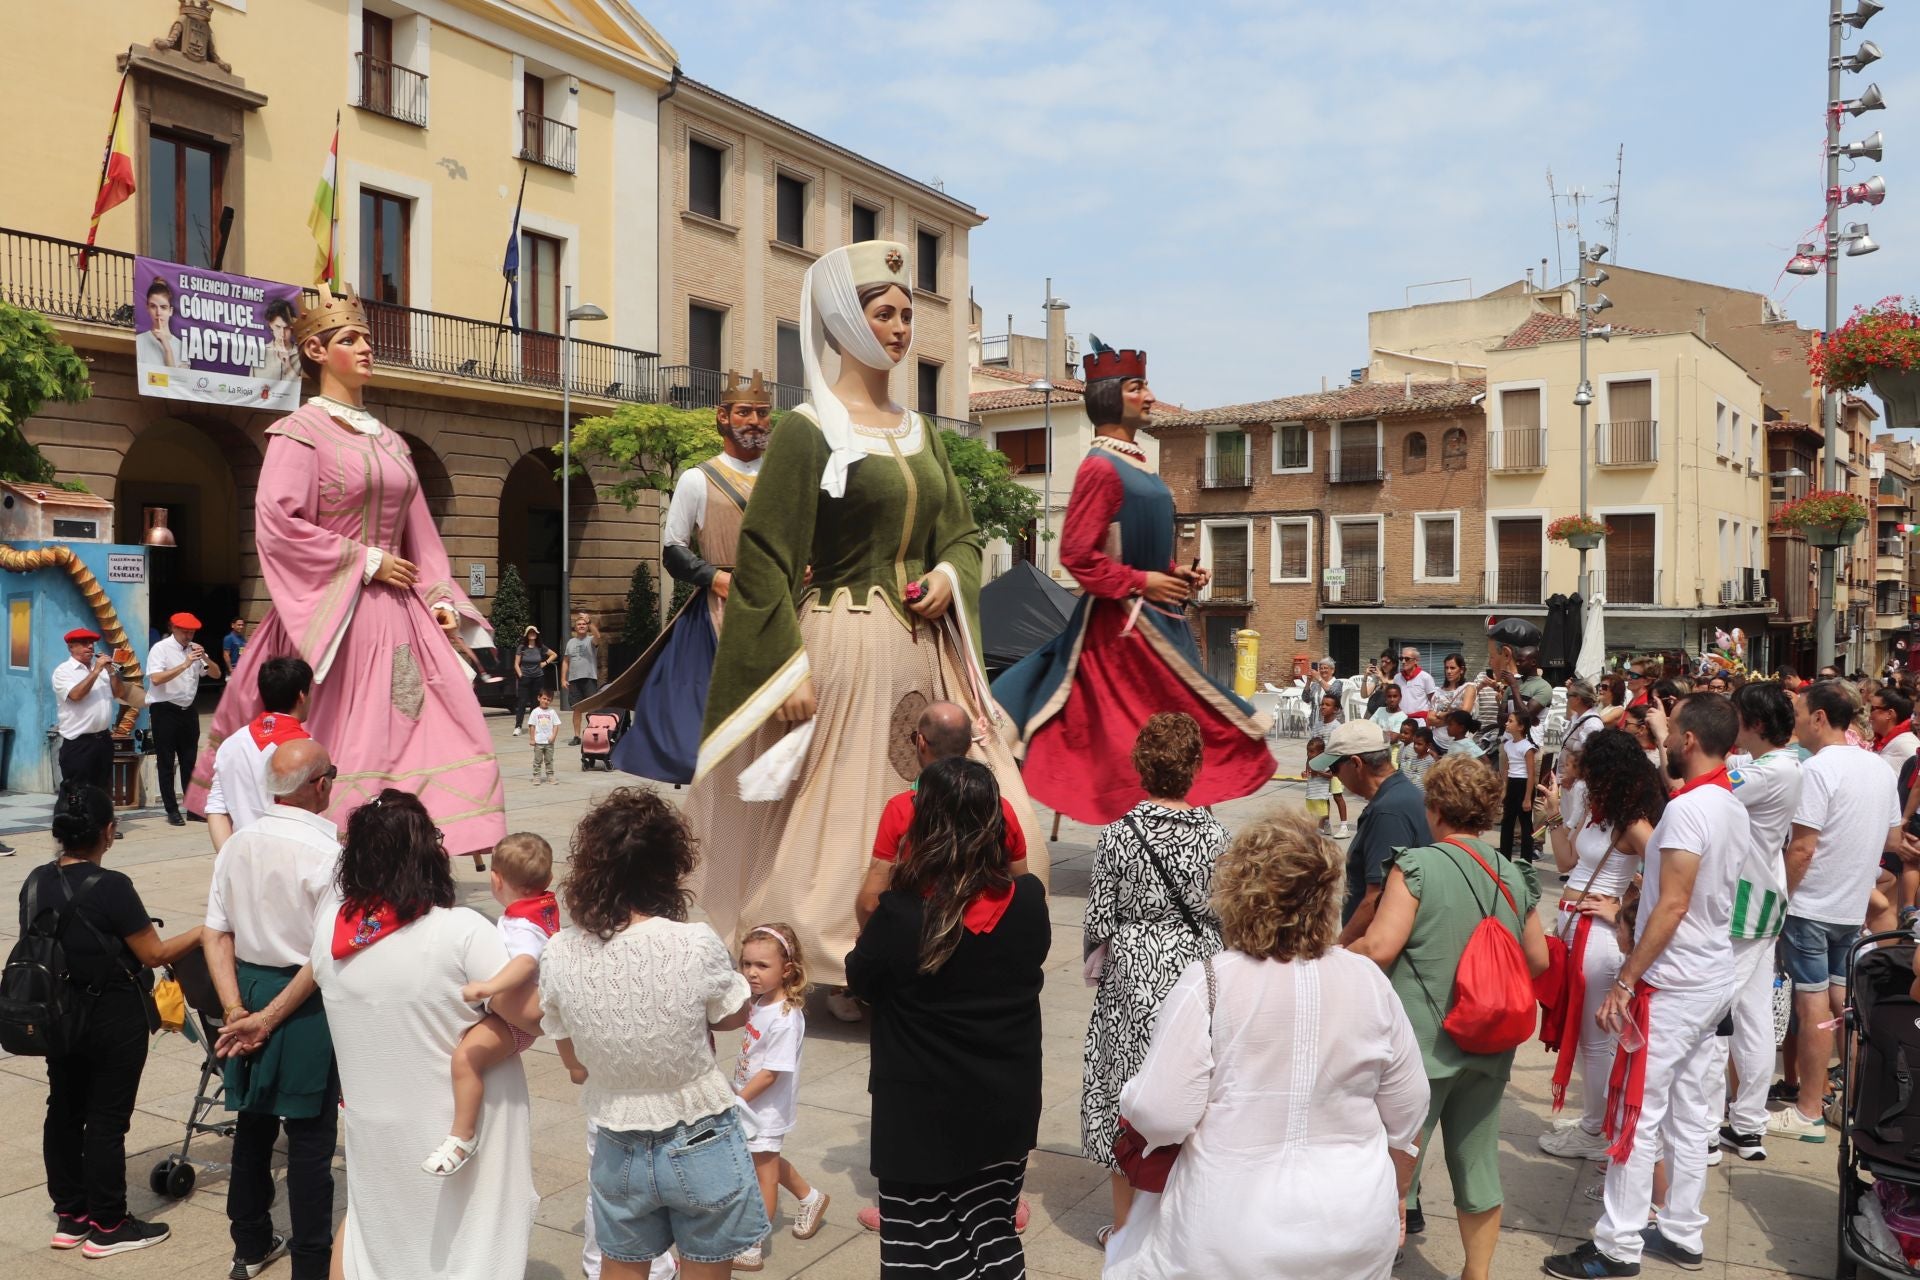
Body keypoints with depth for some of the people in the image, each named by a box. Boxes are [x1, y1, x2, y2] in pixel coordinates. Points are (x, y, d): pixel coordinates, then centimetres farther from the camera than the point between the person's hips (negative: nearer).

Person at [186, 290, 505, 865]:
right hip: (335, 611, -6)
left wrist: (440, 598, 6)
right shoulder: (300, 431, -3)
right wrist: (366, 561, -12)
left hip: (398, 612, 6)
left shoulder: (390, 441, 17)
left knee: (443, 728, -3)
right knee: (343, 747, -4)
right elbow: (276, 523, -14)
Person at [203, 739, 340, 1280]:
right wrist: (270, 1019, -14)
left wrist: (235, 1008, -3)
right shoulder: (328, 853, -21)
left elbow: (216, 935, 0)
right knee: (311, 1137, 6)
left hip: (248, 987, 6)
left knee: (254, 1121, 21)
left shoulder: (236, 845, -1)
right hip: (305, 1006, -6)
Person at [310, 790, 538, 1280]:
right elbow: (530, 1016, -22)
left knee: (370, 1226, 27)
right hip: (460, 1127, -4)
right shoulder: (462, 931, -24)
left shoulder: (328, 927, -8)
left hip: (375, 1126, 4)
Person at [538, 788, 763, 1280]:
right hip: (700, 1144, -3)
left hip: (616, 1149, 3)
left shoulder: (559, 953, -14)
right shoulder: (697, 945, -25)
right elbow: (736, 1017, -4)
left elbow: (576, 1065, -2)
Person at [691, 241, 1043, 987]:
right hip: (843, 646, -7)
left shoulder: (920, 432, 15)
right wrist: (789, 667, -16)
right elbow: (765, 558, -9)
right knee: (843, 814, -2)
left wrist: (949, 574, -3)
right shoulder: (808, 430, -5)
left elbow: (960, 532, 20)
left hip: (923, 651, 7)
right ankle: (845, 971, 13)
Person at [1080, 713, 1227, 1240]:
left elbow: (1100, 923, -7)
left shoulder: (1118, 836, -11)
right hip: (1196, 973, 1)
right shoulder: (1215, 834, -9)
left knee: (1127, 1088, 11)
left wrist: (1103, 955, 12)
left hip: (1133, 979, -1)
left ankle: (1125, 1224, 22)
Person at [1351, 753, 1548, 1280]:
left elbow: (1379, 948, -20)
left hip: (1420, 1044, -5)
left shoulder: (1417, 866, -14)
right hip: (1488, 1049, 5)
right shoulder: (1514, 876, 2)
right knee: (1478, 1166, 17)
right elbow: (1538, 962, 9)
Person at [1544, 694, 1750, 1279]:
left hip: (1673, 986, -9)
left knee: (1638, 1114, -2)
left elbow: (1673, 905, -23)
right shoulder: (1733, 809, 9)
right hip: (1714, 978, 9)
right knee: (1688, 1110, 16)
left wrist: (1625, 981, -20)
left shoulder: (1688, 808, -20)